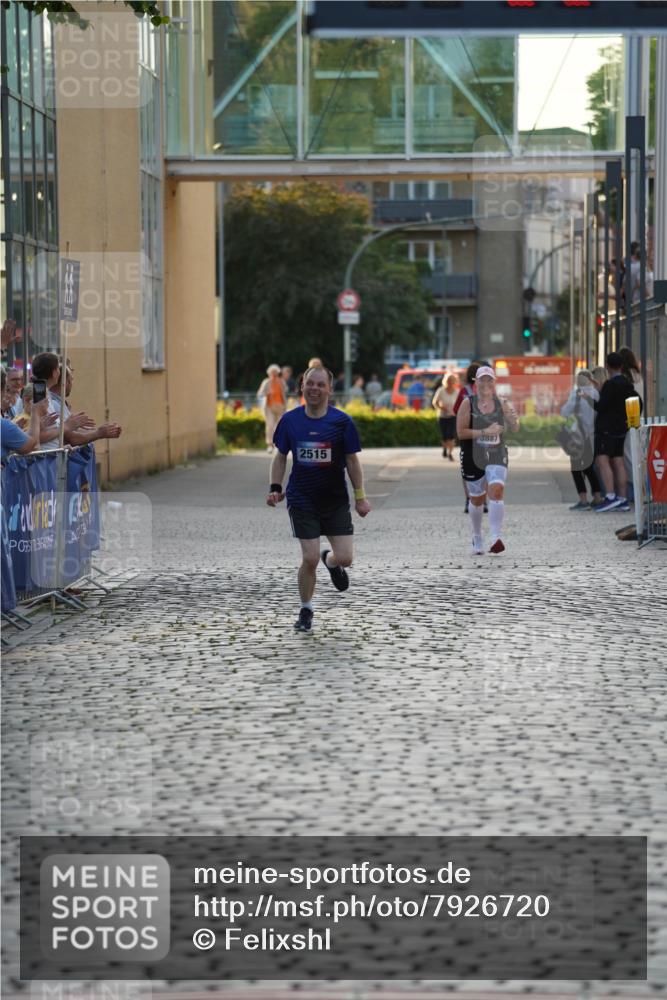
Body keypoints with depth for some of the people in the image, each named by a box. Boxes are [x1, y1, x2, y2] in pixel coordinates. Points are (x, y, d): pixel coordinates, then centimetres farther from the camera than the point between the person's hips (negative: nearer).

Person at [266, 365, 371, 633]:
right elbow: (281, 457, 9)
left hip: (335, 500, 1)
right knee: (310, 559, -8)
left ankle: (330, 561, 34)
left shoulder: (342, 421, -5)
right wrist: (275, 488, -2)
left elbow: (352, 461, 1)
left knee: (345, 558, -5)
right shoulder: (290, 420, -2)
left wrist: (360, 497, -2)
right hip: (302, 500, 0)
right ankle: (306, 611, 13)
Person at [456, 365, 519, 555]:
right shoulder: (468, 404, -4)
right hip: (473, 458, -1)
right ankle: (477, 539, 29)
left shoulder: (501, 404, 2)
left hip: (496, 456, 1)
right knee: (476, 499, 11)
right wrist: (485, 432, -20)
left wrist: (513, 419, -23)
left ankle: (496, 537, -25)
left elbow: (514, 429, -1)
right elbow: (461, 432, -11)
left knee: (496, 491, -20)